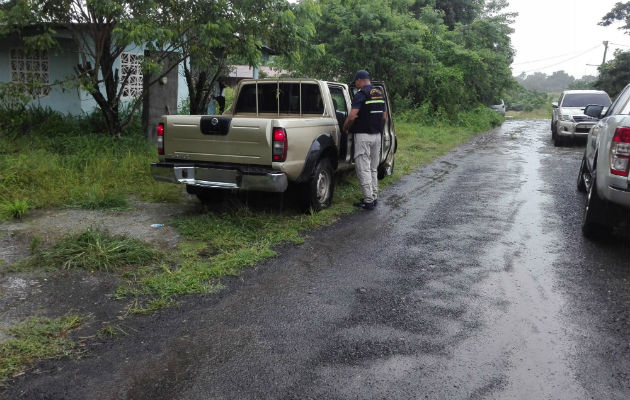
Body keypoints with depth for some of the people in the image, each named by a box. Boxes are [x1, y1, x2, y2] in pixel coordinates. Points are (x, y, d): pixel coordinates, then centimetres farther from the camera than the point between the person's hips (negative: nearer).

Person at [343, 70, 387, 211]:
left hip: (363, 136, -8)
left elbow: (352, 117, -19)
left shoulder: (361, 95, -13)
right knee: (373, 168, 16)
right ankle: (374, 197, 21)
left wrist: (345, 128, -3)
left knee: (363, 169, -3)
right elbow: (384, 117, 16)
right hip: (377, 135, 8)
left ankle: (368, 200, -3)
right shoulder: (380, 94, 12)